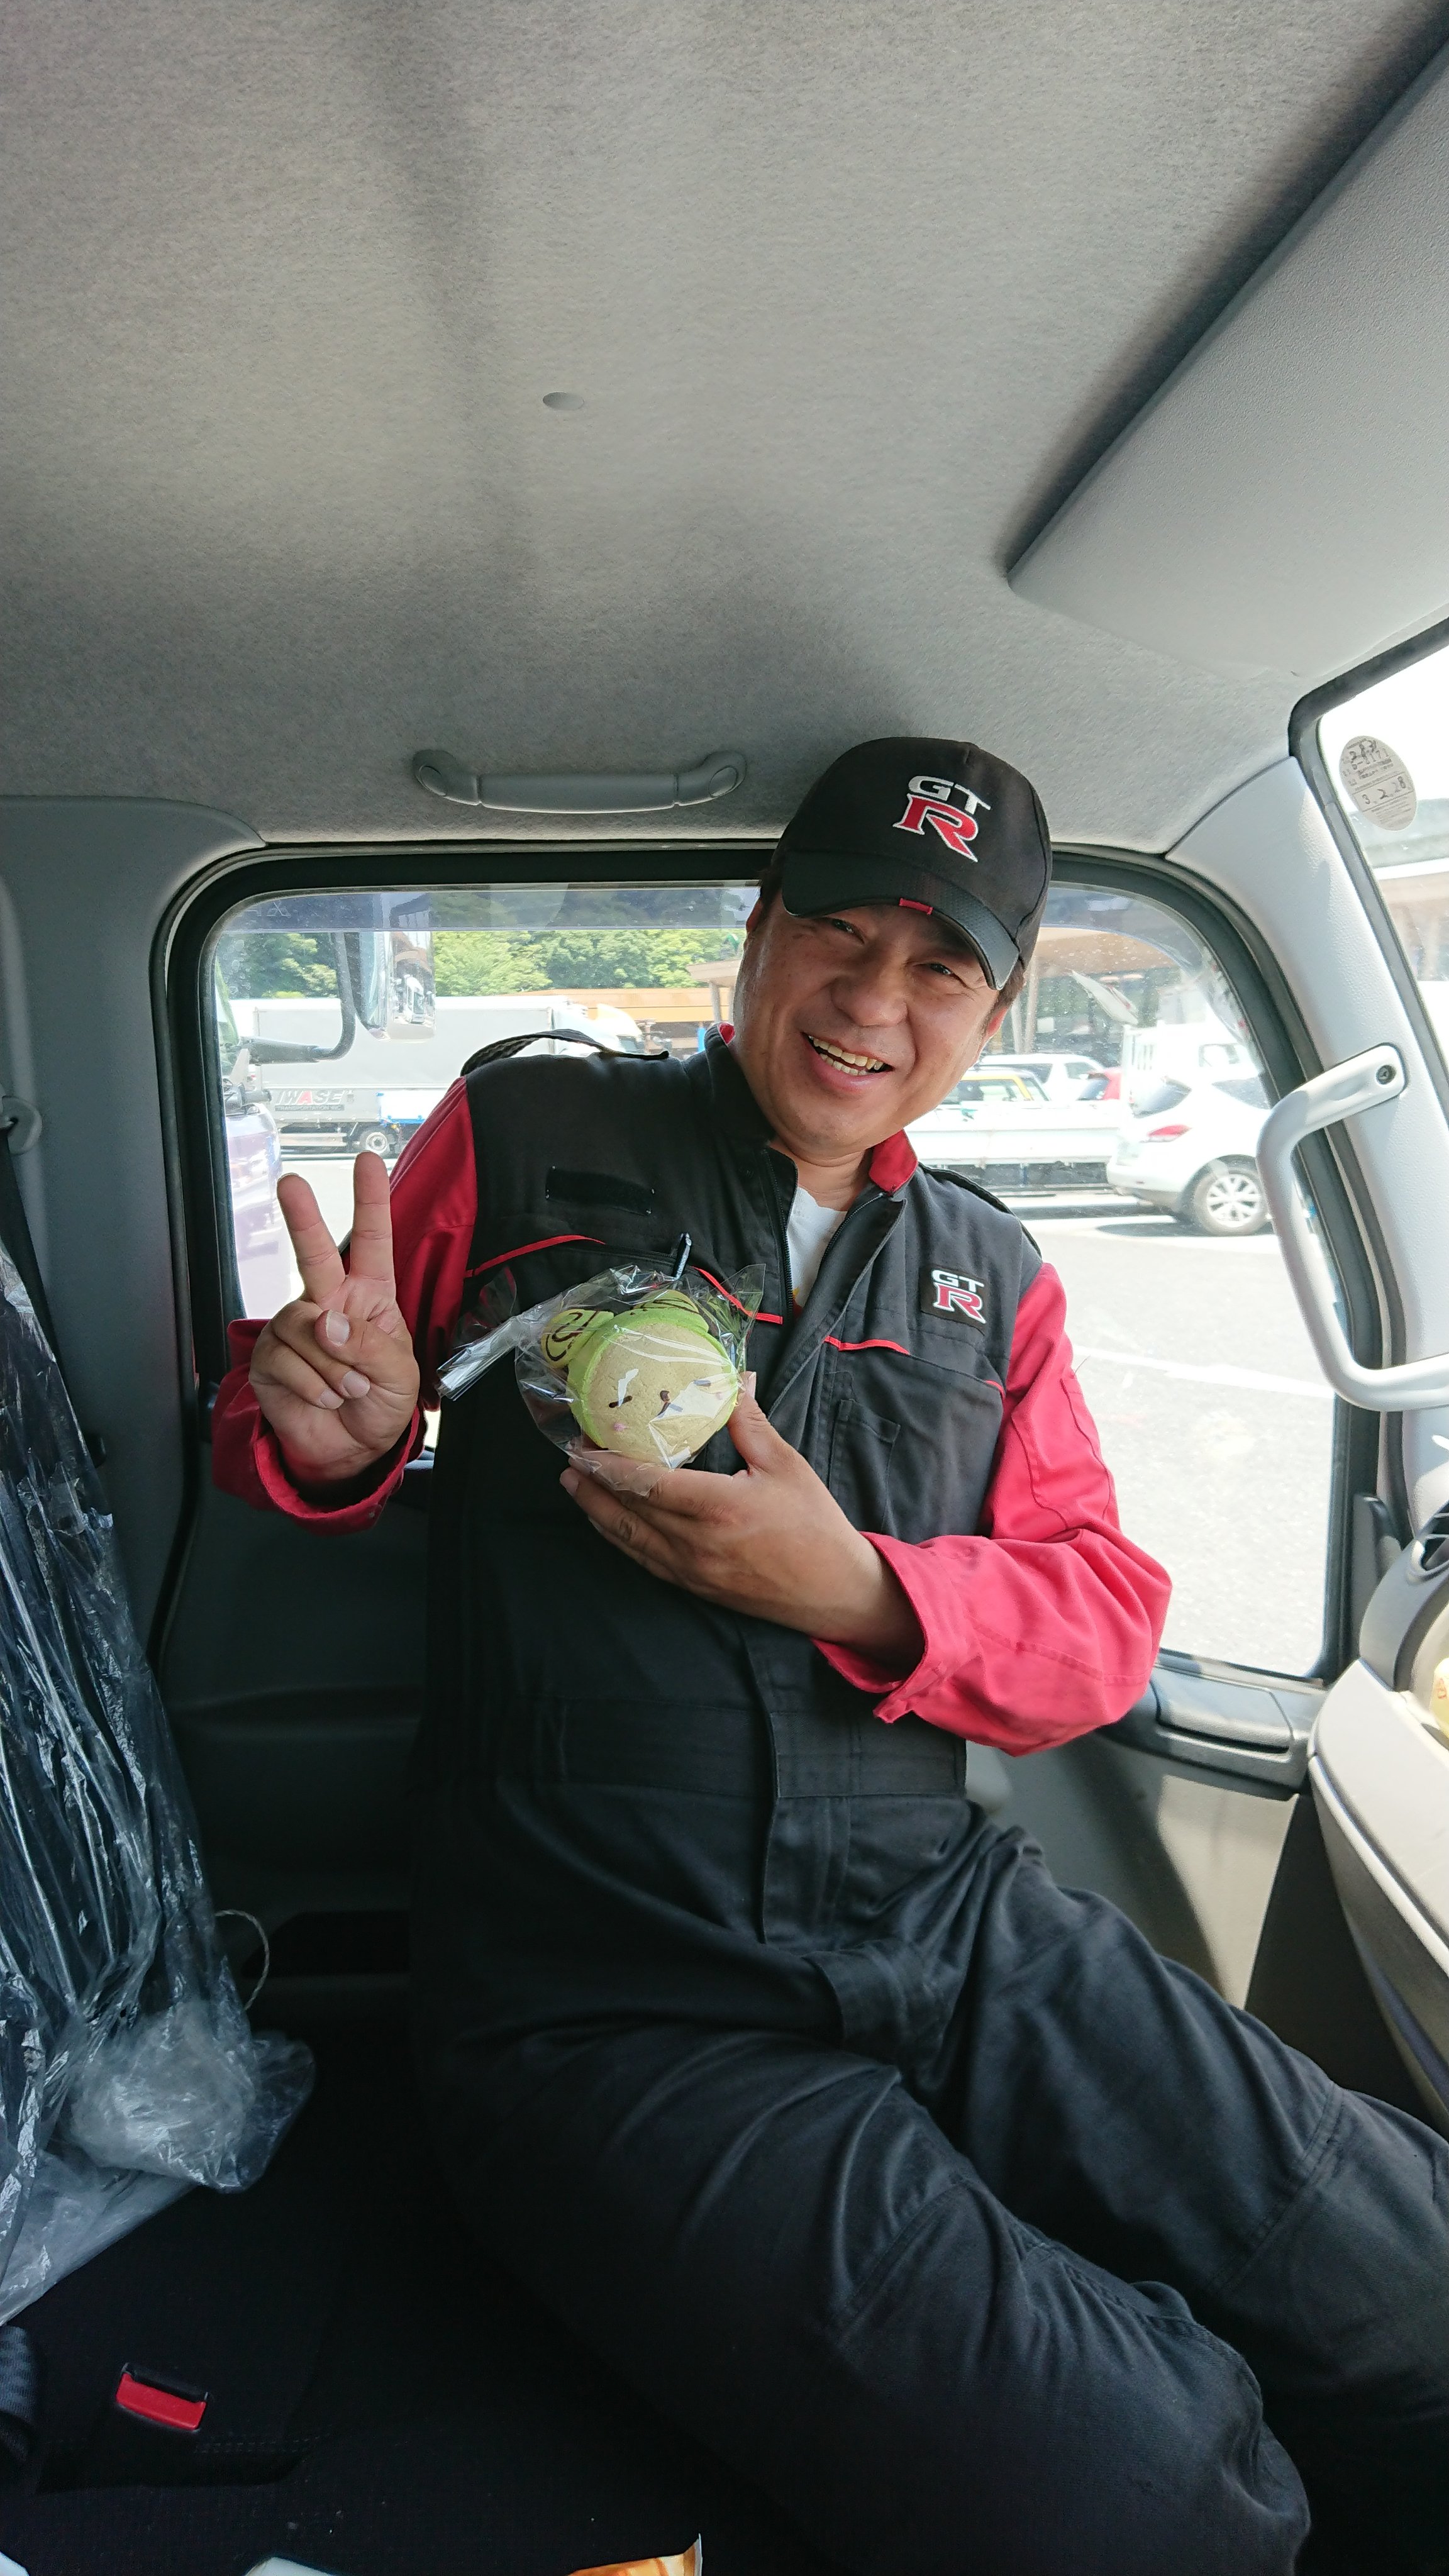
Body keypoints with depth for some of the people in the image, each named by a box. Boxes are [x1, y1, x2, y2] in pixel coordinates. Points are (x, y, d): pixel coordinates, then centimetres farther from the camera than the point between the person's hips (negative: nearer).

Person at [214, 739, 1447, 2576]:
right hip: (618, 2010, -3)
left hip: (957, 1936, 4)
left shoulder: (992, 1276, 13)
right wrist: (332, 1433, -13)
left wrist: (860, 1593, -10)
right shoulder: (522, 1144, 5)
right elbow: (310, 1440, 12)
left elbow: (1109, 1614, 9)